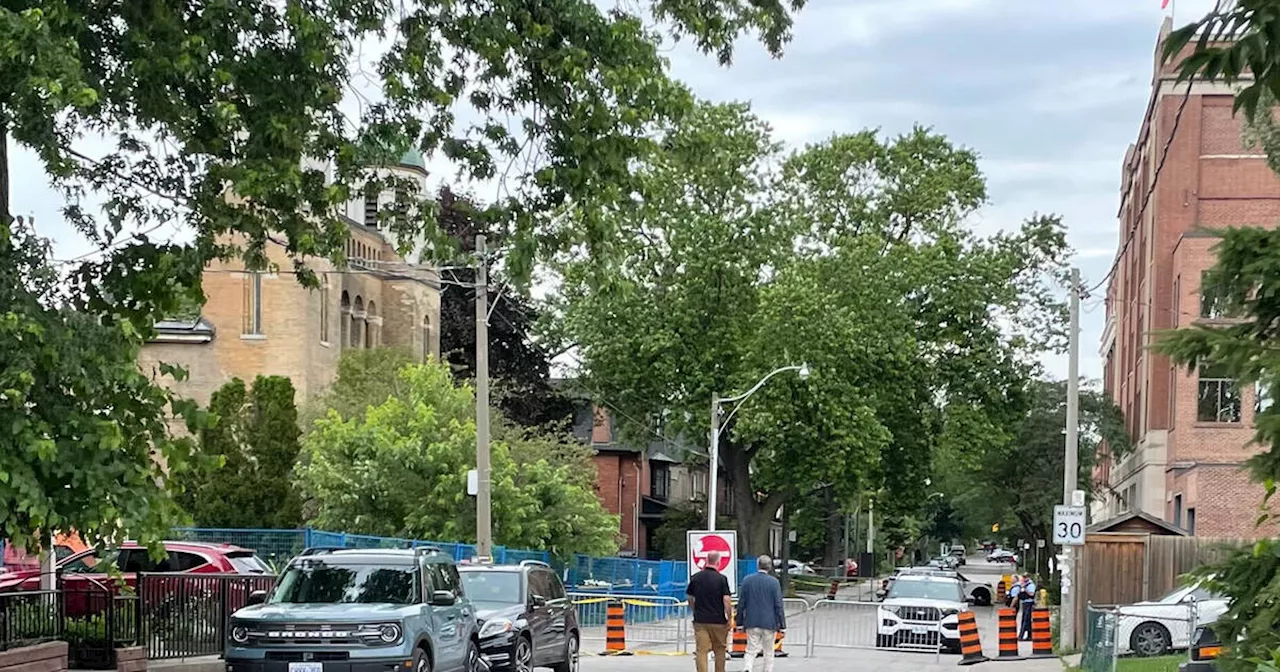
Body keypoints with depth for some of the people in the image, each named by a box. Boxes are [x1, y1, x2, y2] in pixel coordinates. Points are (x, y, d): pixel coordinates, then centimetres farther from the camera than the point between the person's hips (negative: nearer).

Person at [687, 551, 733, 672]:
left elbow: (690, 599, 12)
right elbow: (726, 600, -13)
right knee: (720, 650, 14)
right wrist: (729, 617, -3)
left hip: (700, 620, 2)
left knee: (701, 651, -2)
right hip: (718, 620, -2)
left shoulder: (695, 577, 3)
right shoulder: (721, 579, -8)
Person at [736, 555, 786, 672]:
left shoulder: (747, 580, -1)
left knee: (751, 651, 2)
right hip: (769, 623, -1)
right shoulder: (774, 582, -7)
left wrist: (740, 622, 11)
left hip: (751, 623, 1)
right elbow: (778, 605, -6)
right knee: (769, 652, 11)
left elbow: (741, 603, 3)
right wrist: (782, 625, -1)